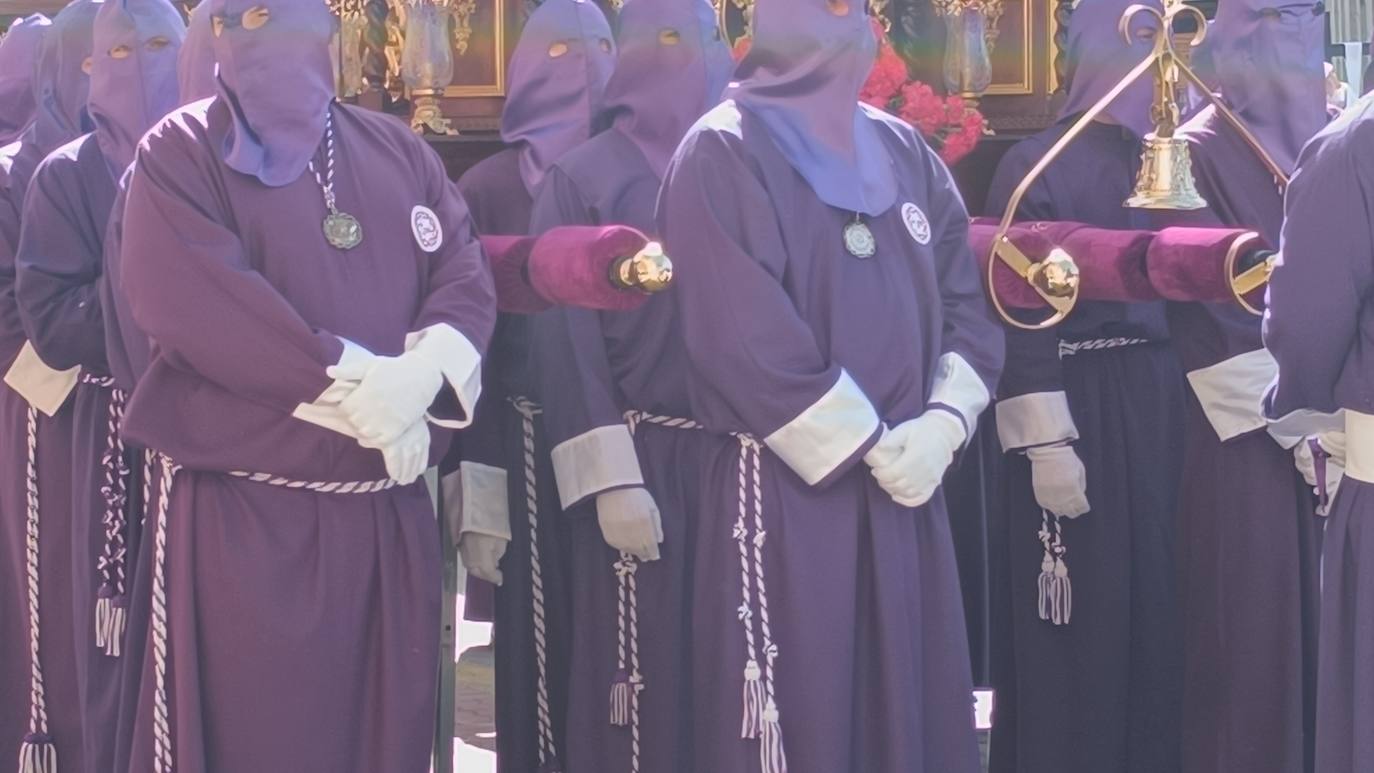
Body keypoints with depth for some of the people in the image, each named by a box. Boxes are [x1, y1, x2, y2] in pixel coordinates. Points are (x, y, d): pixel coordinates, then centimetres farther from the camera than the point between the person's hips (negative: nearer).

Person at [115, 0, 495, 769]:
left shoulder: (397, 151, 13)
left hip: (389, 514, 4)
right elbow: (199, 304, -15)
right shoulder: (181, 154, -1)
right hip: (243, 518, -4)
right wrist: (356, 383, -18)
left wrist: (420, 373, -18)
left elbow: (468, 274, 4)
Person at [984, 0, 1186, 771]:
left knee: (1152, 609, 9)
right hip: (1078, 414, -6)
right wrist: (1044, 442, -18)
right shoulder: (1039, 163, -7)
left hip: (1157, 411, 6)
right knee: (1077, 623, -2)